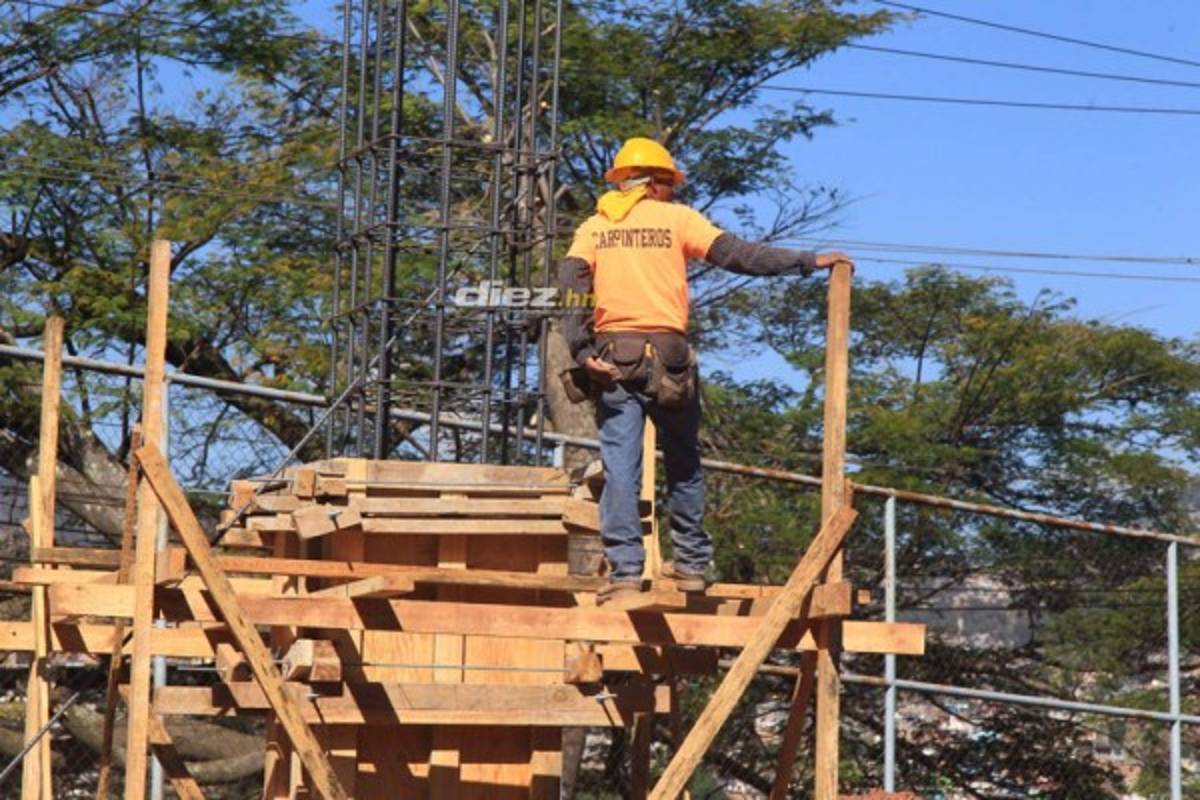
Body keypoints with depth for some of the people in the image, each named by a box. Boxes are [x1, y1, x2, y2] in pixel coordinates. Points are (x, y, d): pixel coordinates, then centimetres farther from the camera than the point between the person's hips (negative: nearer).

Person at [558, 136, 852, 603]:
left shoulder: (593, 227, 13)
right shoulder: (676, 218, 8)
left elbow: (570, 284, -2)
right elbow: (737, 255, 1)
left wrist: (582, 352, -9)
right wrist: (808, 262, 5)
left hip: (613, 356, 1)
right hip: (668, 355, -1)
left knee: (620, 466, -2)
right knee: (683, 462, 15)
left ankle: (625, 572, -10)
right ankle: (691, 564, 19)